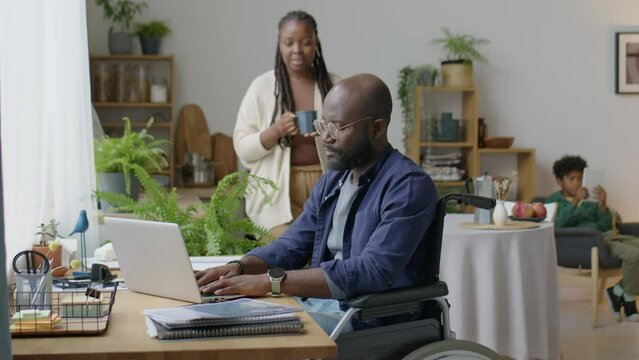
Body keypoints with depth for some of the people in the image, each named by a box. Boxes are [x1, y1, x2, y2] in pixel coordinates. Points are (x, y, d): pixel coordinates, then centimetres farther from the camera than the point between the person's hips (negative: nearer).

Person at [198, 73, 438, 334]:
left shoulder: (409, 185, -14)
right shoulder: (333, 180, 13)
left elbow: (373, 271, -25)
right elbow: (291, 246, 16)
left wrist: (271, 281, -27)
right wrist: (240, 267, -6)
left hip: (372, 323, -7)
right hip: (315, 306, 8)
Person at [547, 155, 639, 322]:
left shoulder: (590, 201, 25)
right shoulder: (554, 200, 11)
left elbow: (606, 225, 13)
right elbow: (557, 223, -10)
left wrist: (602, 204, -3)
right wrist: (576, 201, -18)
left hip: (607, 235, 7)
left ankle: (619, 292, -5)